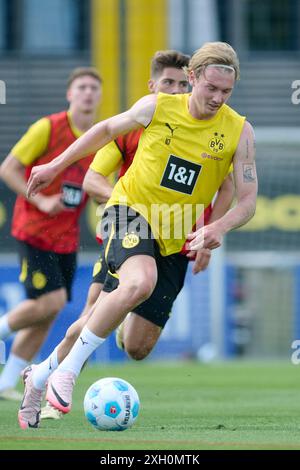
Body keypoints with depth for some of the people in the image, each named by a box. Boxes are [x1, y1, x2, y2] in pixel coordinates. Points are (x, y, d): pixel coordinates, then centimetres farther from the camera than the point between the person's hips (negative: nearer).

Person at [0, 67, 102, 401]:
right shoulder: (47, 128, -11)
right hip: (33, 231, -6)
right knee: (50, 301, -19)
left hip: (66, 238, 6)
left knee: (48, 314, 3)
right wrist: (40, 201, -19)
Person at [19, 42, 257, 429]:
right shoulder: (157, 107, -7)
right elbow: (107, 129, 11)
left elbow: (247, 200, -5)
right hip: (130, 210, -3)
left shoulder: (239, 132, -7)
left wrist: (218, 228, -25)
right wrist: (57, 166, 14)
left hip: (173, 237, 3)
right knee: (140, 281, -35)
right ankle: (66, 369, -23)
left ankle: (40, 378, 29)